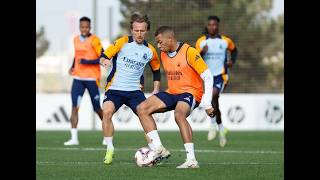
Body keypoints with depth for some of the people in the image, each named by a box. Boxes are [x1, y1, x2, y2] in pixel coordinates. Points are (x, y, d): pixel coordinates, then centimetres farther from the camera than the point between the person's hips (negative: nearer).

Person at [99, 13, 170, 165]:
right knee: (107, 111, -25)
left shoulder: (150, 51, 6)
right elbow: (103, 56, -5)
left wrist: (156, 90, 12)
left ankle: (158, 148, -26)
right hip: (114, 89, -2)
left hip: (135, 90, 2)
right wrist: (104, 61, -29)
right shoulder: (122, 42, -4)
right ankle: (110, 150, -11)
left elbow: (156, 70, 22)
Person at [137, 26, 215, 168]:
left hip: (190, 93, -8)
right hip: (172, 93, 8)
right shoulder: (163, 54, 8)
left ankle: (191, 160, -39)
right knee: (142, 109, -6)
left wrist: (207, 104, -19)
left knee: (179, 114, -38)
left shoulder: (189, 52, -15)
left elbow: (207, 77, -15)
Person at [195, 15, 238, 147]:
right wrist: (202, 52, -22)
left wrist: (232, 61, 2)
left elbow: (234, 50, 20)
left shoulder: (225, 41, 0)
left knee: (212, 95, -26)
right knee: (214, 103, 9)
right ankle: (221, 128, 26)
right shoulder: (201, 41, 0)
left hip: (221, 75, -3)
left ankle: (213, 124, -13)